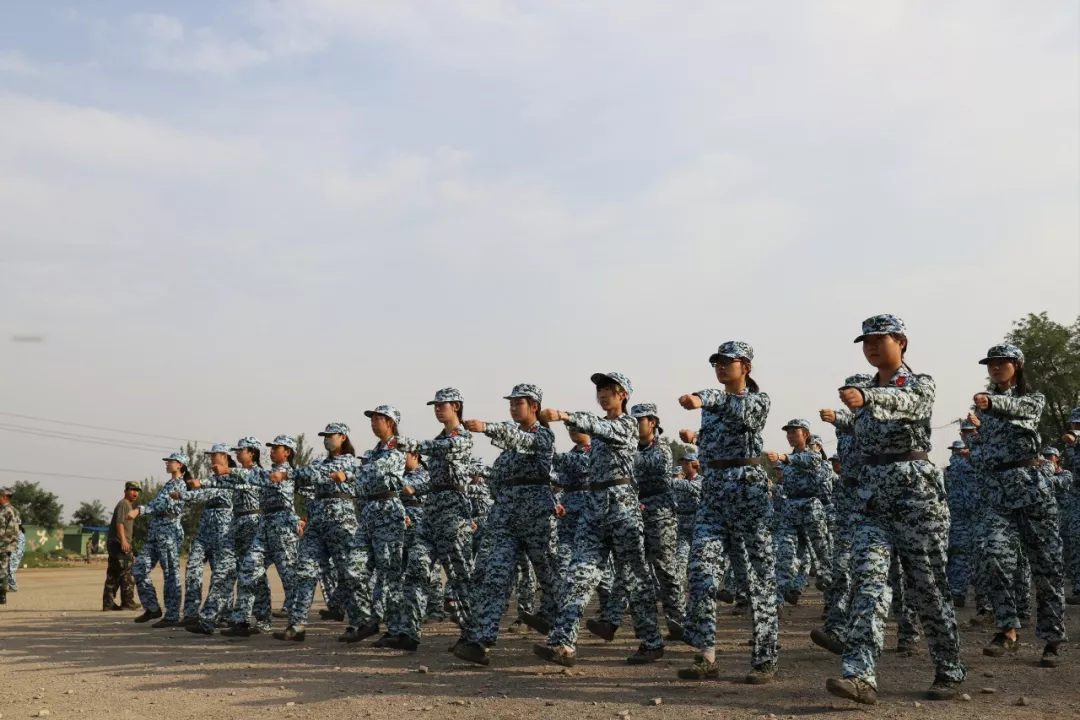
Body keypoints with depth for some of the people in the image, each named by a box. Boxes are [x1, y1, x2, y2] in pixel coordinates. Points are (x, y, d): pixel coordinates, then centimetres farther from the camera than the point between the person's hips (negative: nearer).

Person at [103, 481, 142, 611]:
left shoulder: (129, 505, 23)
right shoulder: (123, 504, -7)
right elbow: (119, 523, -20)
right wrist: (123, 540, -29)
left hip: (114, 543, 10)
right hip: (118, 543, -10)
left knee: (113, 575, 9)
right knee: (127, 573, -7)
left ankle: (108, 603, 10)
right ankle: (127, 602, -4)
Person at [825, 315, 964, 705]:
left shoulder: (920, 384, -2)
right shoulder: (865, 390, 16)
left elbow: (905, 402, -28)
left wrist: (866, 397, -46)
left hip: (915, 489, -4)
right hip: (872, 495, 5)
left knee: (927, 585, 3)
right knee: (867, 578, -13)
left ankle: (950, 672, 22)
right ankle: (861, 675, -23)